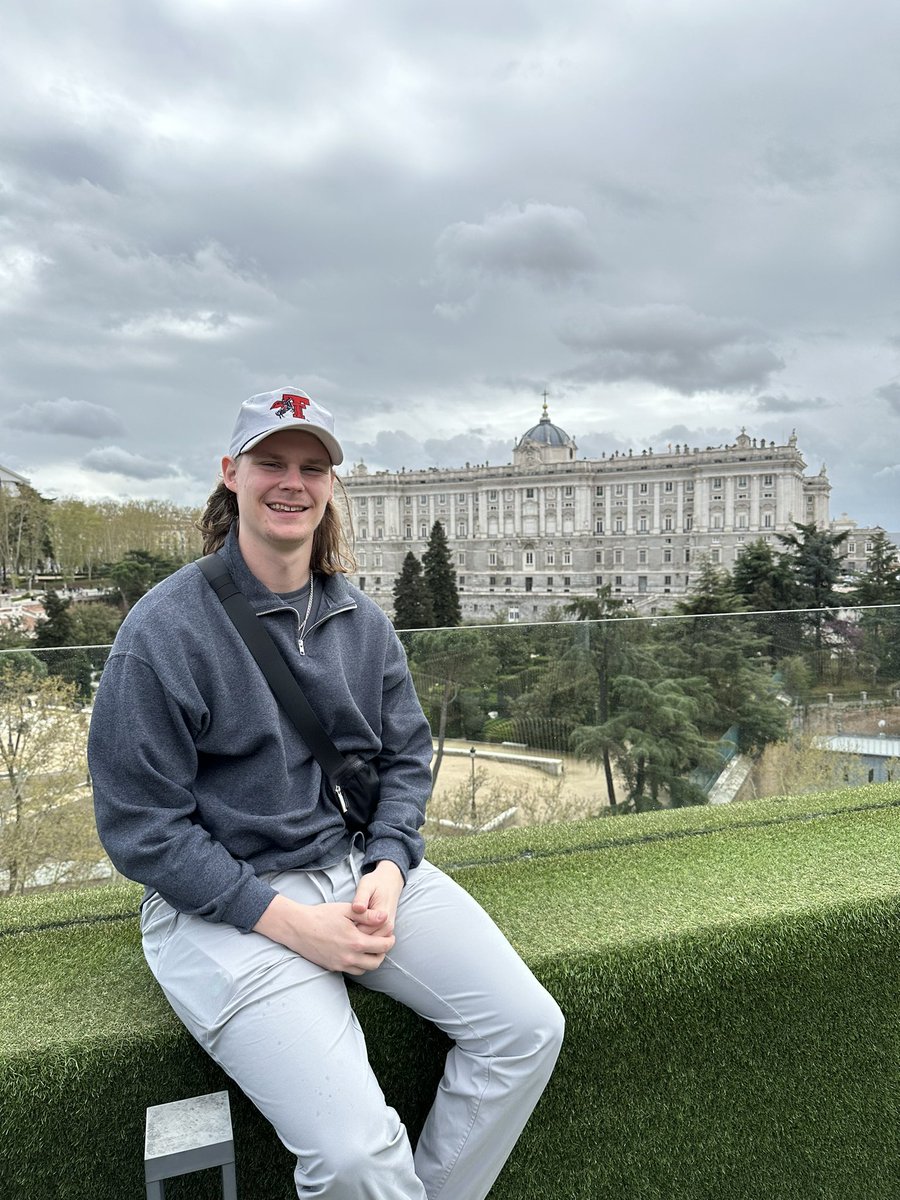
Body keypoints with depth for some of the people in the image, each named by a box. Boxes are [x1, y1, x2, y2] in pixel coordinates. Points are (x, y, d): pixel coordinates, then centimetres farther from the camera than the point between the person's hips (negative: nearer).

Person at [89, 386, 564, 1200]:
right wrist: (289, 920, -15)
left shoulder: (362, 620, 5)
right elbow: (141, 826, -11)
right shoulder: (166, 629, -11)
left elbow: (407, 757, 10)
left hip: (367, 866, 6)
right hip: (226, 902, -5)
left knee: (528, 1027, -5)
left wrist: (388, 869, -8)